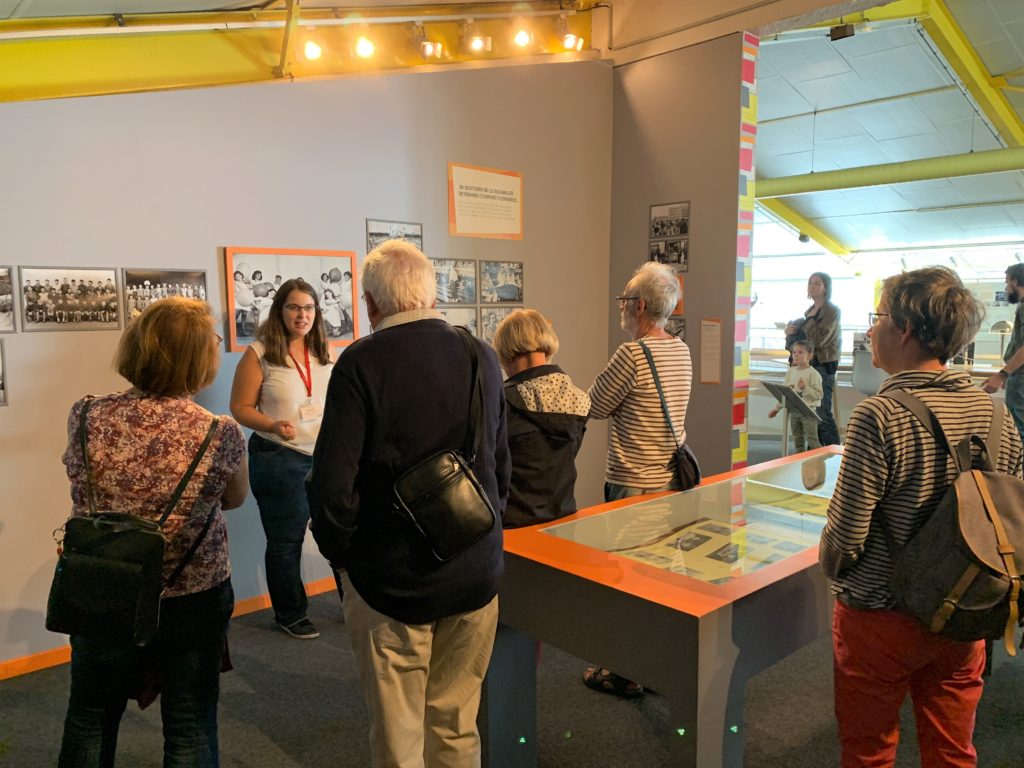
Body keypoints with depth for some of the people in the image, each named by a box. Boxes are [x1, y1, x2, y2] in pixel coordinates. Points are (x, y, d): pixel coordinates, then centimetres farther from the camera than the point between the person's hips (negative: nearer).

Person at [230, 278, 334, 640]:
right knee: (285, 542, 10)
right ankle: (290, 614, 30)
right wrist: (273, 426, -23)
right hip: (280, 459, -4)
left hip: (327, 456, 4)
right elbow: (240, 407, -7)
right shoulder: (259, 354, -8)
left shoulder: (325, 353, 6)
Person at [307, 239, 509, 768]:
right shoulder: (483, 357, 0)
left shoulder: (361, 363, -15)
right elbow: (501, 467, 7)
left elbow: (333, 485, -17)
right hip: (476, 575, 5)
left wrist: (341, 556, 0)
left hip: (391, 581, -4)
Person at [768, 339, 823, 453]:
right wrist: (776, 408, 13)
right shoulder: (790, 372, 7)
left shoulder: (813, 374, -10)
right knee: (798, 440, 14)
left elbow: (818, 394, -15)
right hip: (793, 410, 6)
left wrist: (805, 387, -26)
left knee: (812, 440, -6)